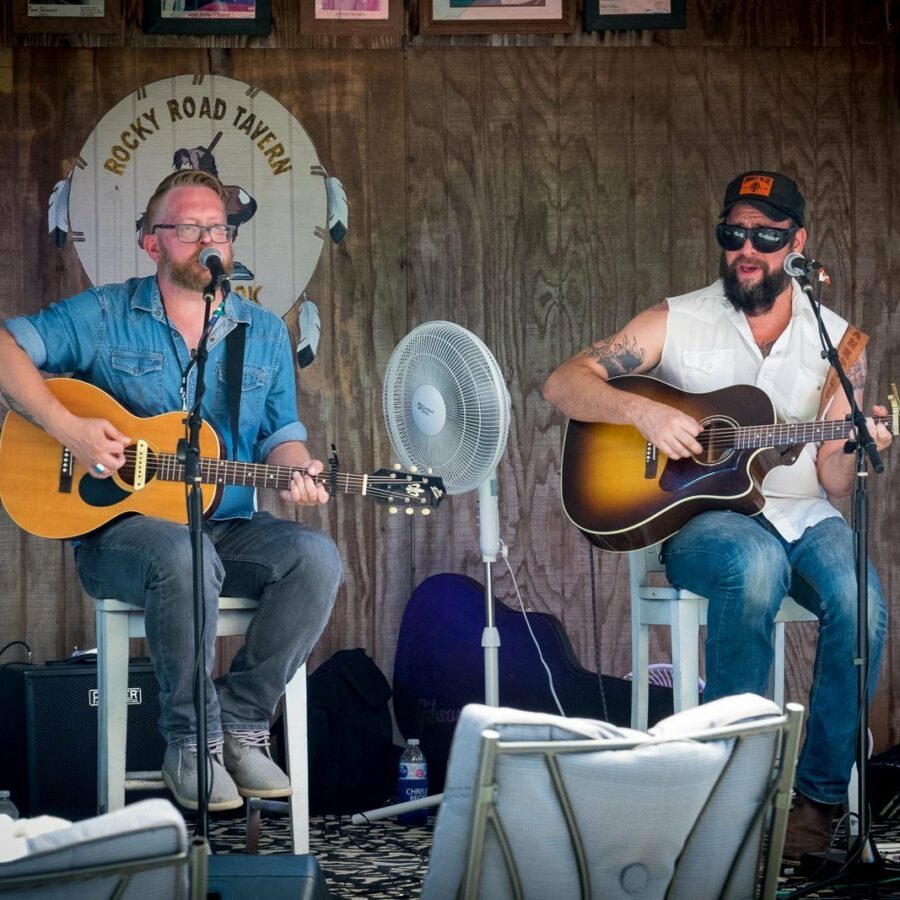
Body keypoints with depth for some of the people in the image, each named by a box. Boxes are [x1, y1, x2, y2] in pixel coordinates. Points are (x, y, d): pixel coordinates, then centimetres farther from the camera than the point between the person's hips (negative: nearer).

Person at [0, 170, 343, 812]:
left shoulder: (265, 333, 14)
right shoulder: (104, 316, 3)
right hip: (118, 526, -4)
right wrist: (67, 428, -17)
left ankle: (241, 722, -14)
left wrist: (297, 471, -9)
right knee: (186, 558, -39)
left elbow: (281, 434, 16)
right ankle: (191, 743, -21)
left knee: (316, 557, -26)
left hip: (228, 529, 4)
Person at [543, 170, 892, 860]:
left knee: (862, 605, -30)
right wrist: (642, 411, -18)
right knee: (756, 563, -38)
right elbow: (563, 384, -2)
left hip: (802, 517, 2)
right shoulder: (677, 322, 4)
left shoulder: (837, 342, 7)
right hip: (699, 515, -2)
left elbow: (833, 481, 5)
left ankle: (819, 795, -16)